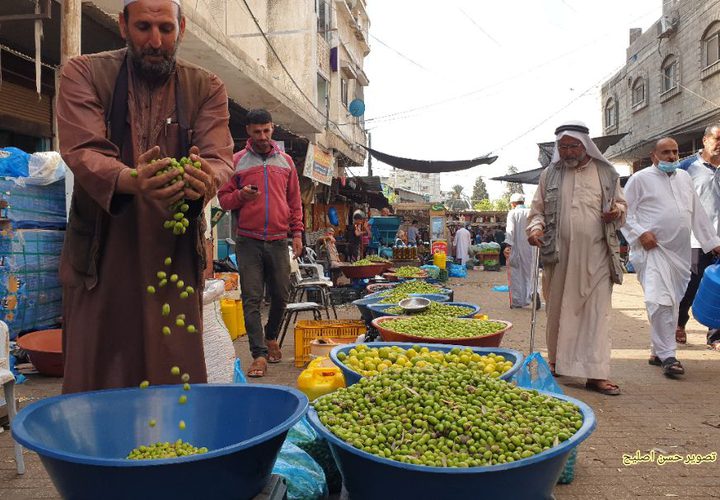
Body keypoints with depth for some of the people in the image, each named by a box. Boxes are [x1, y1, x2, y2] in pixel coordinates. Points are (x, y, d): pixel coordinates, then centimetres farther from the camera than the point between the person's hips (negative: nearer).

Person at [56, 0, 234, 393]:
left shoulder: (207, 89, 7)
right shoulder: (84, 74, 3)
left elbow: (221, 156, -6)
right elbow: (81, 150, -12)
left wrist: (207, 178, -31)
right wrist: (130, 179, -34)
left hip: (176, 255, 1)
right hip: (101, 255, 0)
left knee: (177, 375, 5)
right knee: (95, 377, 5)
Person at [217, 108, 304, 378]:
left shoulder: (285, 161, 13)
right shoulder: (236, 161, 6)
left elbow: (295, 200, 15)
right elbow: (223, 198, 7)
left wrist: (297, 233, 8)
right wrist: (241, 195, -14)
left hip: (279, 241, 2)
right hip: (248, 241, -2)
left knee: (281, 295, 8)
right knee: (252, 299, -4)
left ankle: (271, 337, 33)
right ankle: (259, 353, 2)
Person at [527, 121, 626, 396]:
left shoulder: (606, 173, 8)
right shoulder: (549, 175, 9)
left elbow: (621, 204, 17)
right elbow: (537, 209, 12)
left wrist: (617, 212, -7)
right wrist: (535, 227, -9)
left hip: (596, 256, -1)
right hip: (559, 255, 1)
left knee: (596, 311, -4)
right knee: (558, 309, 8)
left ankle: (596, 373, 0)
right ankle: (557, 361, 24)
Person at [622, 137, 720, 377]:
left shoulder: (684, 177, 17)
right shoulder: (640, 178, 0)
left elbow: (698, 213, 20)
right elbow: (625, 211, -3)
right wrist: (640, 233, -16)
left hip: (680, 252, 6)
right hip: (652, 249, -6)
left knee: (672, 303, 9)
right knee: (660, 301, -16)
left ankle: (658, 351, 21)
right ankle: (667, 355, -10)